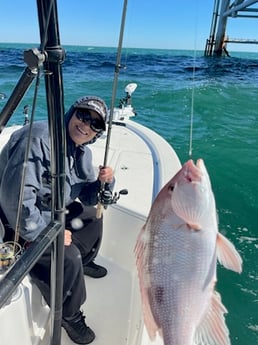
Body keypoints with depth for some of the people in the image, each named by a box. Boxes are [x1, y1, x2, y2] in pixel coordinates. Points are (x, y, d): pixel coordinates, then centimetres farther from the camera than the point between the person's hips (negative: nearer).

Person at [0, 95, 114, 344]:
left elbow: (87, 196, 8)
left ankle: (84, 262, 38)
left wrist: (103, 182, -14)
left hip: (51, 213, 10)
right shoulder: (40, 139, -26)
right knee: (68, 257, -24)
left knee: (92, 214, 17)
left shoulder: (83, 153, 2)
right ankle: (68, 315, 5)